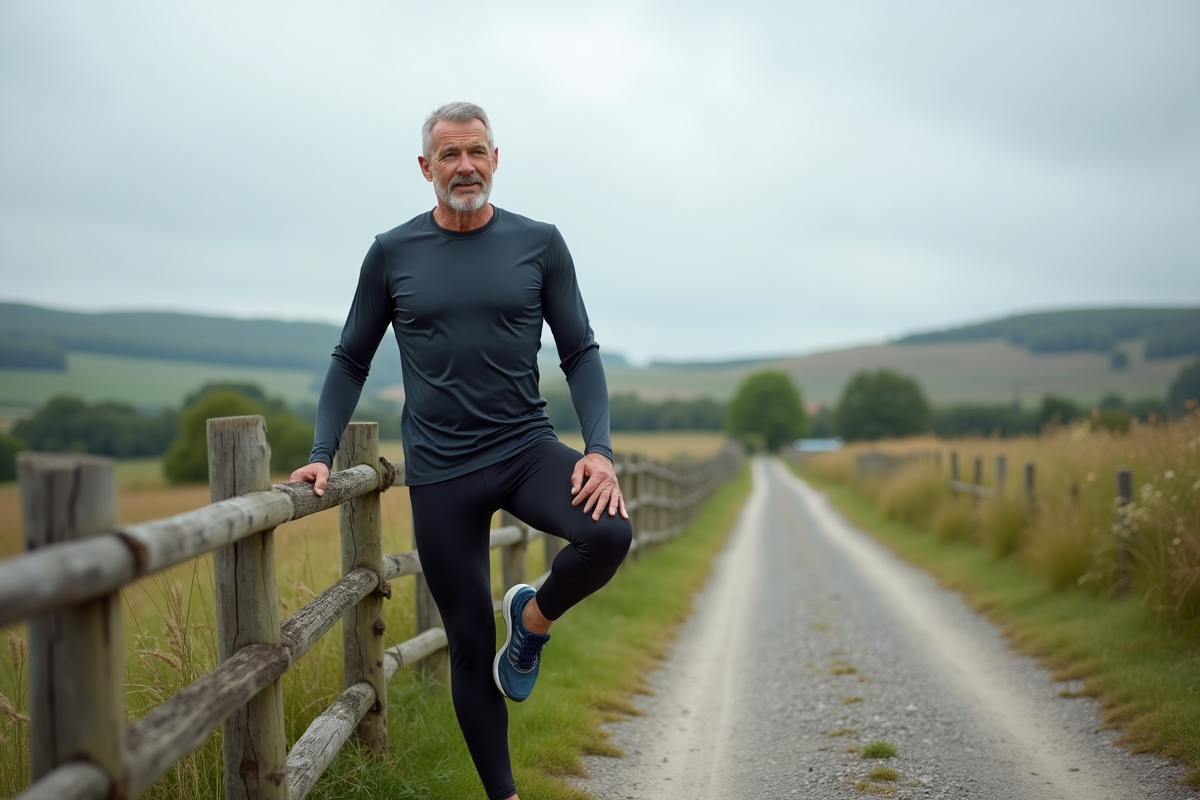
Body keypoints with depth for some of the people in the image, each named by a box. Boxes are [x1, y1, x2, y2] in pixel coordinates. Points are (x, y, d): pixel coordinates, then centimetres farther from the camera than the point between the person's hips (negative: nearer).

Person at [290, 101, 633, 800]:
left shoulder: (539, 244, 2)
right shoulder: (393, 253, 3)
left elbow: (580, 352, 3)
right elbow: (351, 361, 11)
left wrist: (599, 448, -11)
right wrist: (323, 454, 1)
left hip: (527, 450, 0)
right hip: (441, 473, 0)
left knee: (609, 534, -30)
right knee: (471, 643, 5)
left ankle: (535, 617, 2)